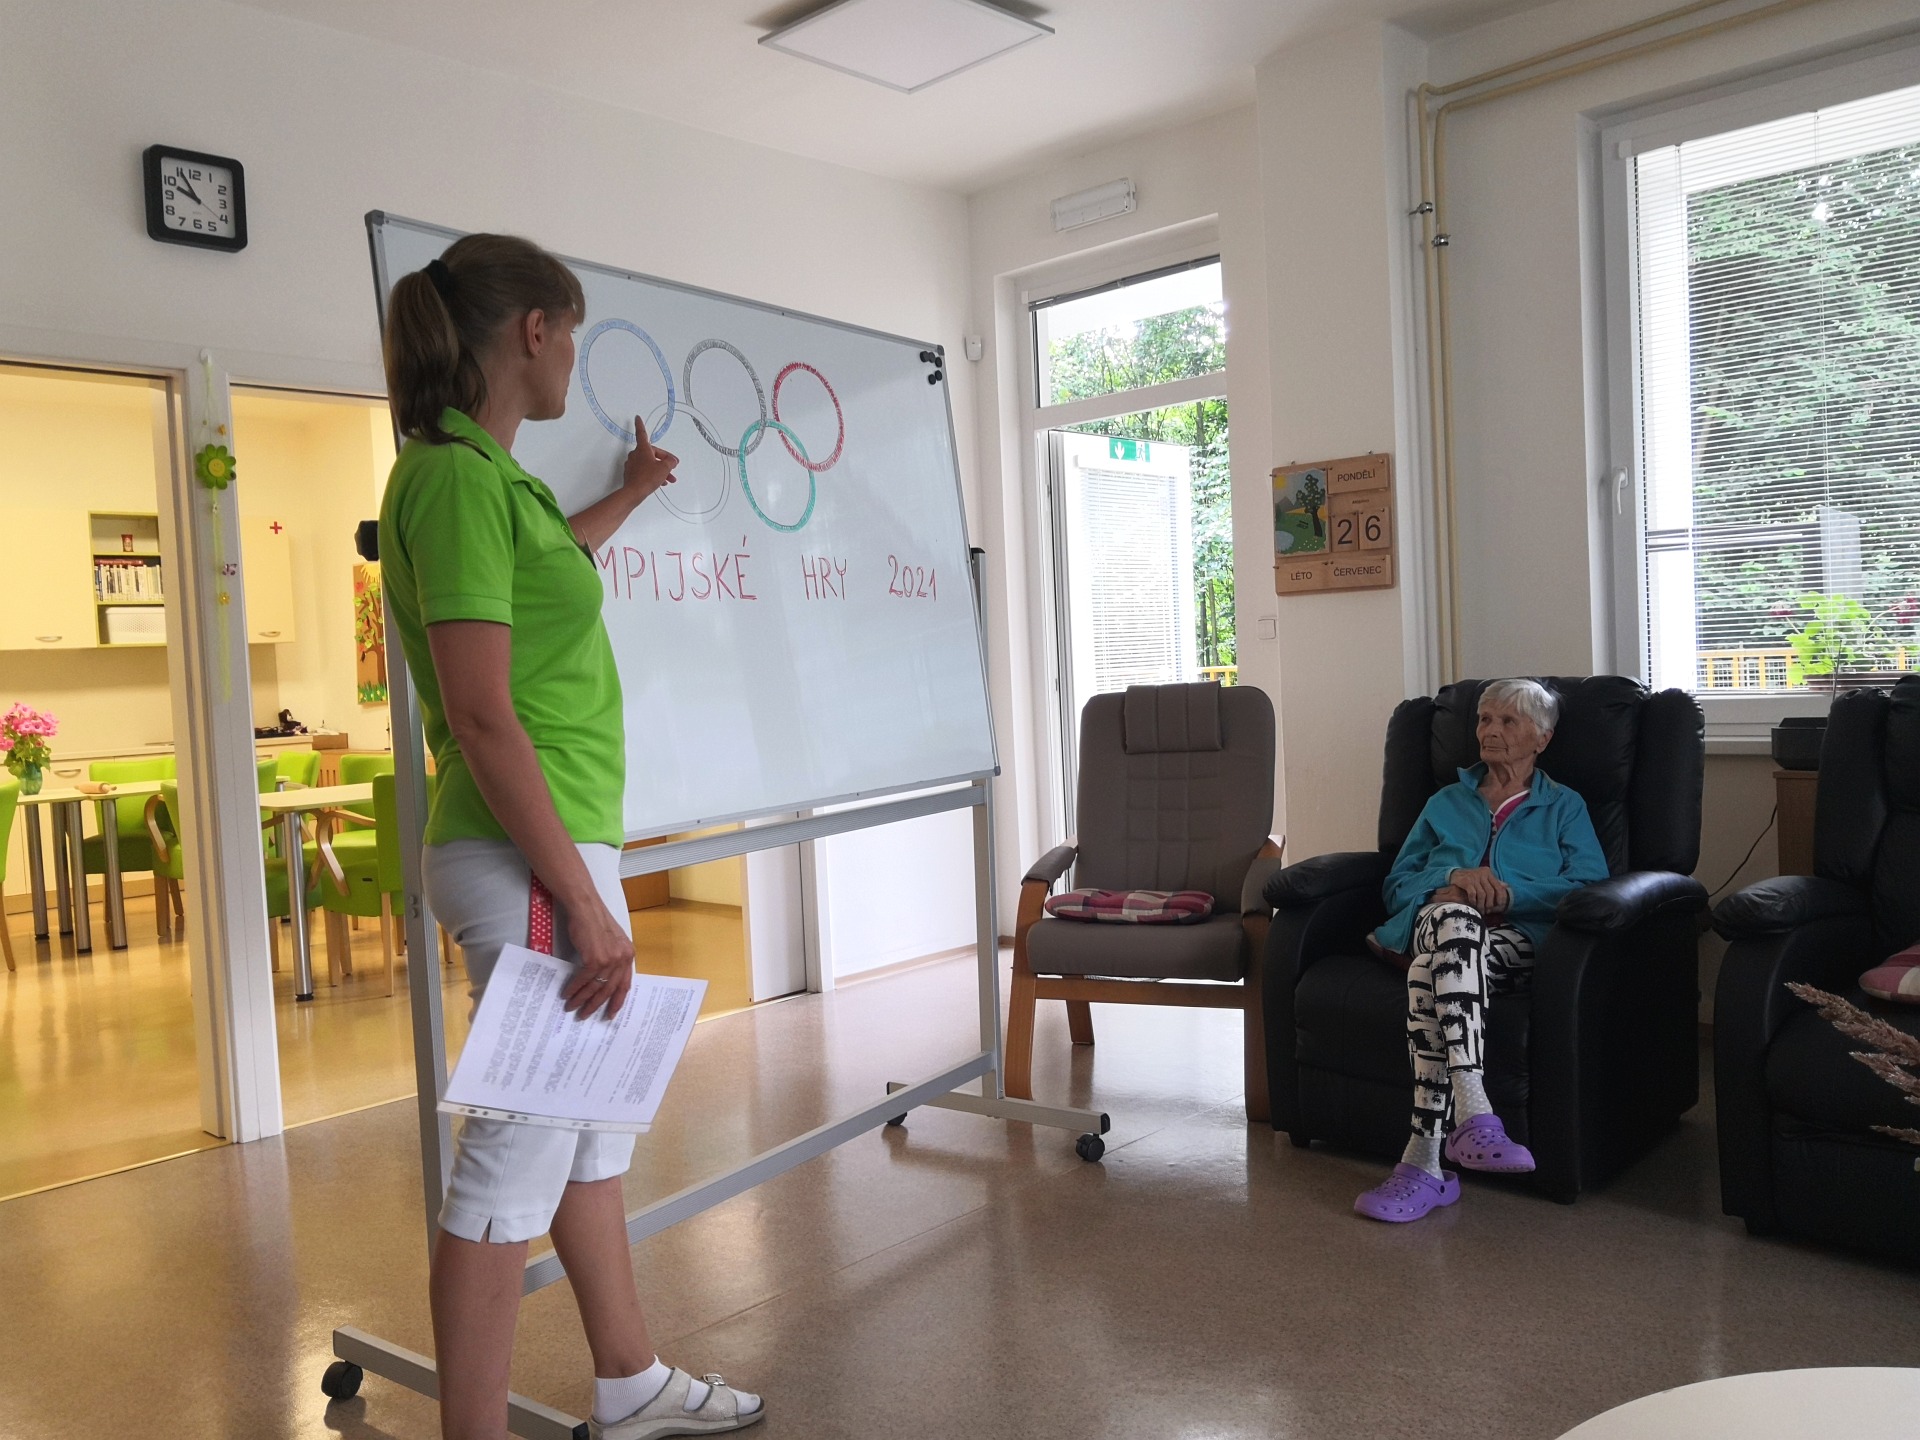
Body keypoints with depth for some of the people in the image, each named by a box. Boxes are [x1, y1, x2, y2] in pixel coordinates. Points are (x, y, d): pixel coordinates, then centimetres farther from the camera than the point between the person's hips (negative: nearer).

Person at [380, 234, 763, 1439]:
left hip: (563, 840, 10)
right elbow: (482, 717, -21)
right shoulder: (456, 477, -15)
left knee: (596, 1114, 17)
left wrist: (631, 494, 55)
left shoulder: (485, 473, 14)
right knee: (521, 1147, -1)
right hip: (529, 856, -10)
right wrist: (580, 898, -21)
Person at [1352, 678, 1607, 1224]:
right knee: (1450, 916, -40)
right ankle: (1473, 1115, -52)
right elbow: (1397, 885, 18)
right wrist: (1452, 877, -5)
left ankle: (1424, 1162, -46)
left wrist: (1507, 891, -10)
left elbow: (1591, 886, 5)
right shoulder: (1446, 803, 30)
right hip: (1433, 928, 2)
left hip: (1517, 941, -2)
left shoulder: (1564, 807, 24)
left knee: (1432, 972, -39)